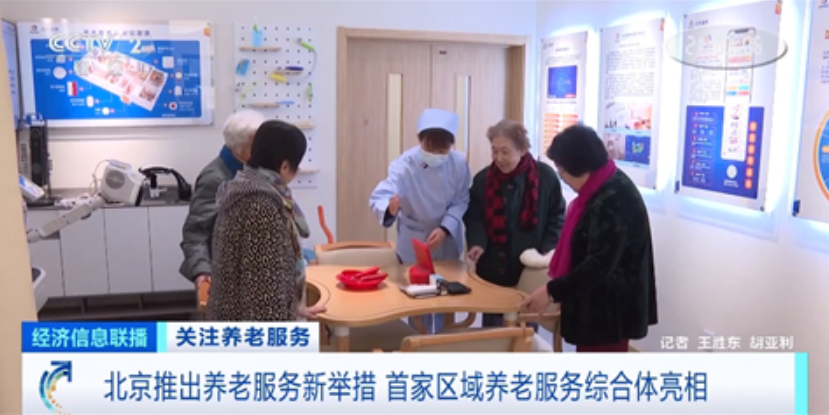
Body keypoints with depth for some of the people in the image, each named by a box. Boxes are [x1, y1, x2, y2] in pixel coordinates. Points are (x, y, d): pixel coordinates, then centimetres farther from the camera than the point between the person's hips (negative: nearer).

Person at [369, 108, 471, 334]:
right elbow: (379, 197, -35)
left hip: (447, 243, 2)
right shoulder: (404, 164, -23)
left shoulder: (459, 163, -17)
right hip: (413, 244, -2)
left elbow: (461, 201, -9)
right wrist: (389, 208, -58)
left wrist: (445, 228, -24)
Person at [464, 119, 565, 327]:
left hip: (530, 270, -2)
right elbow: (473, 218, 3)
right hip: (493, 268, 2)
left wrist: (546, 252, -11)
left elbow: (557, 217, 0)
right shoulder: (482, 179, 2)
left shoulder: (546, 177, -6)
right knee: (492, 326, 11)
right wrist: (477, 243, -16)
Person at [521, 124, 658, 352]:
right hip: (595, 304, 10)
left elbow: (599, 265, -28)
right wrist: (559, 264, 24)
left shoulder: (614, 199, -26)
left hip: (610, 308, -10)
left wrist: (552, 291, -24)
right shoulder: (600, 188, 6)